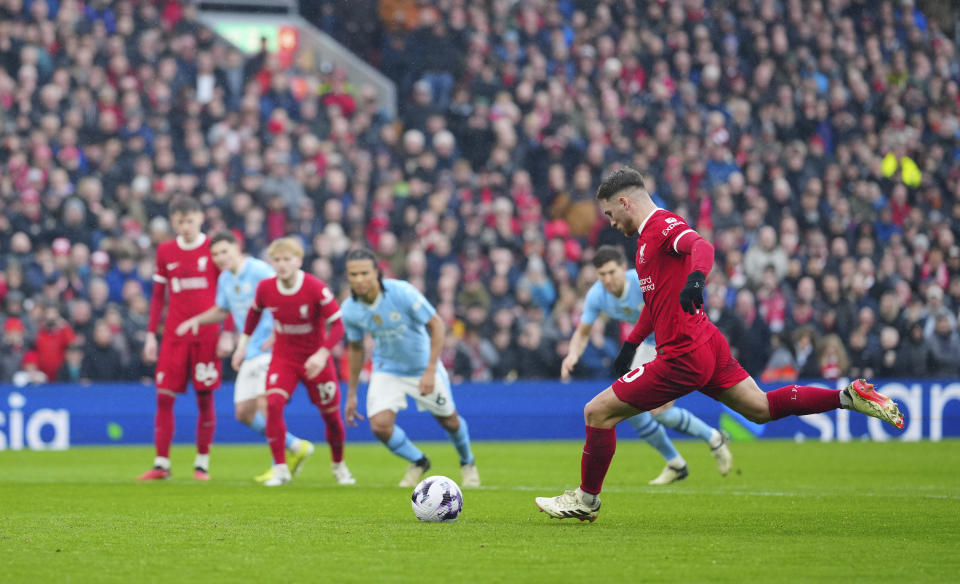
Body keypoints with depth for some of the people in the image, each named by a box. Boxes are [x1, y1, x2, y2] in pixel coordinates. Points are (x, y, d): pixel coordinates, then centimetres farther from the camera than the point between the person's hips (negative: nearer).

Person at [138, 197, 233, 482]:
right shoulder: (165, 251, 9)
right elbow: (158, 296, 14)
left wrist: (227, 334, -5)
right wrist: (151, 335, 8)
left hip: (206, 334, -2)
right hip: (174, 335, 2)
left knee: (205, 397, 0)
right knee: (164, 396, -5)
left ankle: (202, 463, 9)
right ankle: (161, 464, -1)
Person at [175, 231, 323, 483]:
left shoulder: (260, 271, -13)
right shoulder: (225, 279, 12)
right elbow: (222, 310, 29)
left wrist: (275, 336, -23)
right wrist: (196, 320, 12)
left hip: (270, 350, -9)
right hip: (250, 354, 9)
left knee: (264, 403, -21)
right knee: (243, 413, 5)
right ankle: (297, 448, 18)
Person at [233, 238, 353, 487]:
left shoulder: (316, 289, -21)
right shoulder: (265, 288, -9)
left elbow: (337, 325, -19)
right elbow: (255, 311, 13)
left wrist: (322, 354, -31)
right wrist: (243, 343, 10)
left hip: (315, 360, -2)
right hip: (283, 358, 2)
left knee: (331, 414, 6)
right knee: (273, 404, -21)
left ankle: (339, 465, 33)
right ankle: (280, 468, -15)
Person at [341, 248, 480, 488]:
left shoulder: (402, 293, -29)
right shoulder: (350, 310, -17)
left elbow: (436, 325, -19)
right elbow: (355, 348, 2)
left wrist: (430, 371, -24)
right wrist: (351, 394, 5)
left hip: (422, 366, -2)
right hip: (386, 368, 2)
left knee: (449, 420, 11)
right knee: (380, 425, -16)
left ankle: (467, 462, 44)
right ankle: (418, 462, 14)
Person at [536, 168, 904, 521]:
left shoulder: (663, 224, -12)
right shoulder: (649, 236, 20)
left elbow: (701, 246, -33)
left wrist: (695, 277, -53)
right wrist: (632, 342, 32)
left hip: (684, 357, -10)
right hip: (708, 346, 10)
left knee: (597, 412, -4)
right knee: (761, 408, 12)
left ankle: (586, 500, 8)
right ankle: (849, 397, 6)